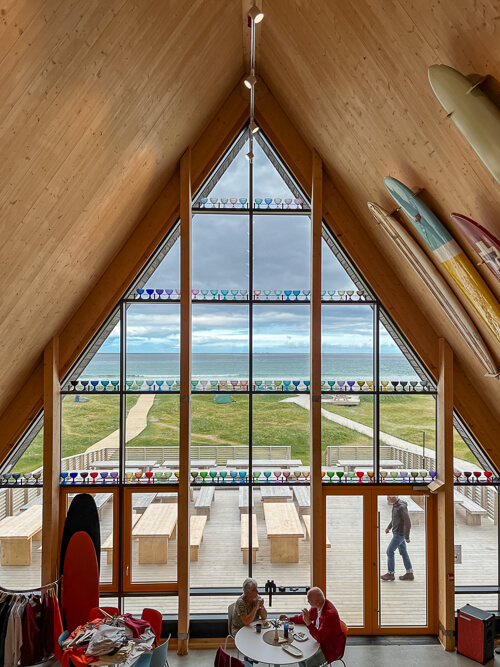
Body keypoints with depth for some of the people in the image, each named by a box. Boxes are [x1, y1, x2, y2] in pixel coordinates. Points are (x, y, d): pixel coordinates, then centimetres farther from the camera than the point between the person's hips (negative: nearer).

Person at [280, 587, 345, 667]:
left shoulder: (330, 614, -34)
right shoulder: (317, 606, -8)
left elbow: (319, 638, -32)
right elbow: (304, 617, 11)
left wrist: (308, 623, -41)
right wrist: (289, 619, 8)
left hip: (332, 649, -8)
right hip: (321, 640, 8)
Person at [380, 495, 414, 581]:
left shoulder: (401, 507, -23)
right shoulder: (395, 505, 7)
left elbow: (407, 522, -23)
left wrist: (407, 537, -21)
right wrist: (389, 527, 34)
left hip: (399, 533, -9)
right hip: (397, 533, 9)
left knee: (390, 551, -3)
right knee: (403, 552, 14)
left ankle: (390, 573, 5)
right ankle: (409, 574, 21)